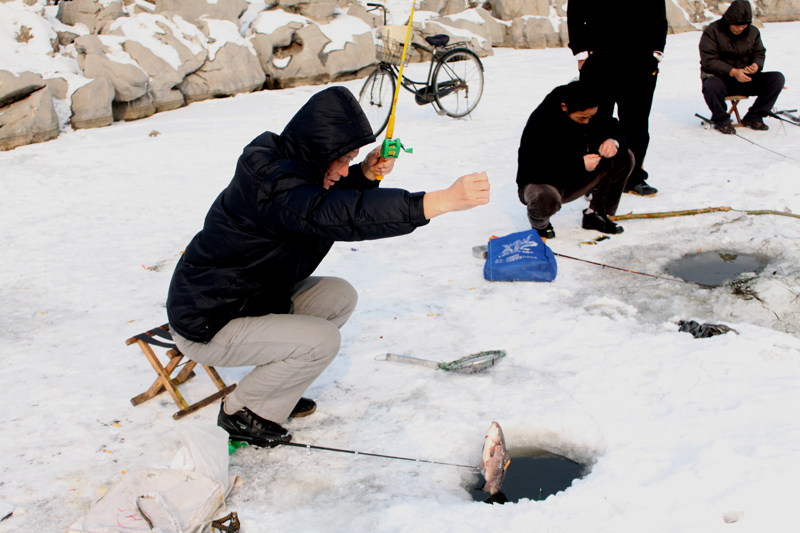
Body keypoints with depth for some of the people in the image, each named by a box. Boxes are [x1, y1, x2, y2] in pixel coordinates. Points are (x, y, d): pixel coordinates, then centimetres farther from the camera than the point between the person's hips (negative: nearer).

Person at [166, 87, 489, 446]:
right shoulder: (268, 180, -31)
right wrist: (442, 201, -52)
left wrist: (367, 174, -7)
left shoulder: (284, 162, 0)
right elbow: (336, 216, -46)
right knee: (321, 341, -21)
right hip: (206, 326, -10)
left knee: (340, 297, 4)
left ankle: (275, 389, 12)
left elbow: (333, 197, 16)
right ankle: (240, 411, 1)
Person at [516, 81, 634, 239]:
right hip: (540, 182, -6)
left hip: (574, 181, 7)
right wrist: (579, 165, -36)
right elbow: (534, 170, -33)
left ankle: (595, 215, 5)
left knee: (625, 158, -7)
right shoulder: (539, 124, -29)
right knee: (545, 198, -43)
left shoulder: (591, 113, -8)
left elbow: (614, 130, 3)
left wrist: (613, 141, -24)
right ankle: (539, 223, -4)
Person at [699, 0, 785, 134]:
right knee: (711, 87, -41)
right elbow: (709, 61, -17)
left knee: (777, 78, -15)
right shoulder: (712, 31, -10)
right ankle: (721, 120, -11)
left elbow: (759, 54, 14)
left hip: (745, 78, 5)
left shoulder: (753, 32, 7)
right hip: (719, 77, -5)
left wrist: (756, 65, -13)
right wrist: (733, 72, -28)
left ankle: (753, 117, -3)